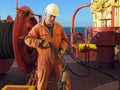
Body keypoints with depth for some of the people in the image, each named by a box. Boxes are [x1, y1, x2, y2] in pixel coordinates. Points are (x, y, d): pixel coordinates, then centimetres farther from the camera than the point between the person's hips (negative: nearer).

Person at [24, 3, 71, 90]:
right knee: (42, 81, 10)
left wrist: (62, 49, -9)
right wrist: (41, 42, -24)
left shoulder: (59, 26, 6)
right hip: (44, 59, -3)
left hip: (57, 58, 3)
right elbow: (27, 39, -11)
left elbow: (64, 39, 11)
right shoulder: (38, 27, -6)